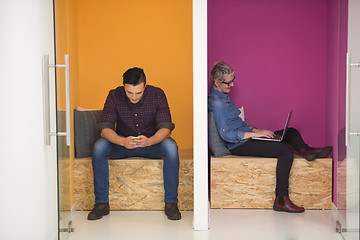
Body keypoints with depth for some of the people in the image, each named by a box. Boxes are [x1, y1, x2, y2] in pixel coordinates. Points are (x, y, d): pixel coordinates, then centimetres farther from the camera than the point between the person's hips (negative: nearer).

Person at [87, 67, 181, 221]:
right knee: (99, 146, -28)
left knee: (170, 146, -33)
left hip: (151, 144, -1)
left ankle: (171, 203, -24)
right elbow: (105, 128, -20)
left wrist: (149, 141, -43)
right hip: (122, 145, 1)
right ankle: (101, 203, -20)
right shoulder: (115, 96, -13)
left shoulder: (157, 94, -14)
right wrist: (122, 141, -42)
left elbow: (166, 127, -20)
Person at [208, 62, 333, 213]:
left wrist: (254, 130, 8)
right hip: (238, 146, -10)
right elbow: (226, 134, -24)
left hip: (245, 137, 10)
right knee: (287, 149, -22)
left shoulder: (222, 96, 14)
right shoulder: (216, 102, -19)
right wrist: (255, 133, -20)